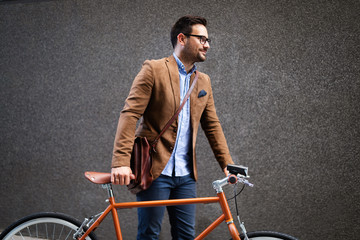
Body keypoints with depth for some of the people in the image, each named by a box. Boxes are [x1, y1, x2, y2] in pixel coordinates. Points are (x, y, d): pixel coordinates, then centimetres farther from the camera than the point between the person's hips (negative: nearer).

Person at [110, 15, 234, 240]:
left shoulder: (204, 81, 14)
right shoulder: (154, 69, -6)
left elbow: (212, 126, 17)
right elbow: (129, 114, -12)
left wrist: (227, 164, 8)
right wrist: (121, 162, -22)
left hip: (186, 175, 6)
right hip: (155, 170, -6)